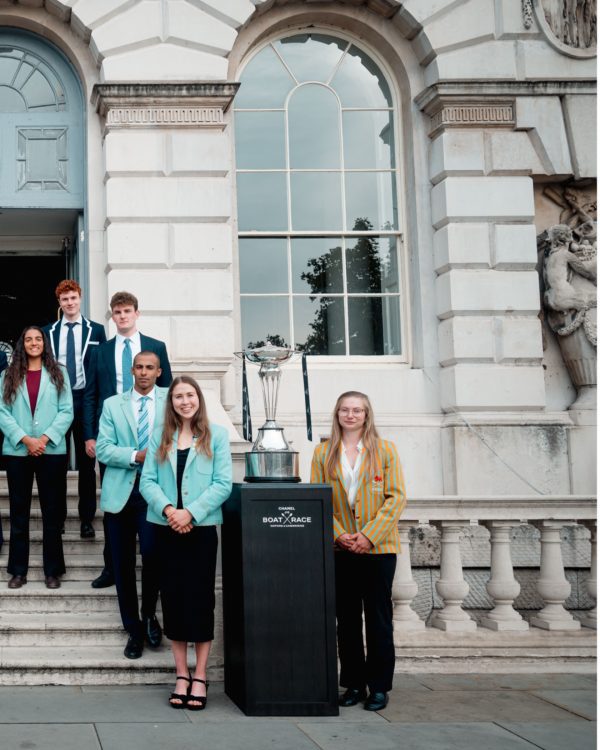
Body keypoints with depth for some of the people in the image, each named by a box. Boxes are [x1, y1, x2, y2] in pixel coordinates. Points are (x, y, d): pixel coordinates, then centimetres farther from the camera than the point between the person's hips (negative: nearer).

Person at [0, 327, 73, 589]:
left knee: (52, 513, 3)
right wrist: (25, 439, -13)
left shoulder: (58, 374, 7)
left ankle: (52, 570, 10)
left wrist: (45, 438, -13)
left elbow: (67, 412, 0)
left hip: (52, 451, 0)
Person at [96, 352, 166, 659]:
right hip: (120, 492, 2)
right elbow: (102, 449, 1)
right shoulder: (112, 405, 10)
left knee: (152, 553, -18)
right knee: (122, 565, 5)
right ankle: (133, 629, 18)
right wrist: (136, 456, -12)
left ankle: (149, 614, 8)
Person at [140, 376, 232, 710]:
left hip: (202, 528, -2)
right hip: (168, 528, 3)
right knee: (173, 599, 5)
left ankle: (200, 678, 7)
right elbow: (147, 481, 2)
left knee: (200, 600, 0)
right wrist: (168, 509, -15)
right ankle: (181, 675, 13)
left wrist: (190, 512, -14)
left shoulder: (216, 435, 2)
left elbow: (223, 484, -5)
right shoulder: (160, 437, 9)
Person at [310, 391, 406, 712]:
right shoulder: (323, 453, 7)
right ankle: (353, 683, 15)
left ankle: (378, 686, 9)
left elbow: (396, 497, -3)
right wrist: (339, 535, -10)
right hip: (339, 549, 2)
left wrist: (369, 535, -12)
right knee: (346, 619, 7)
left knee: (378, 618, 2)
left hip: (378, 548, -2)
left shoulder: (385, 450, 2)